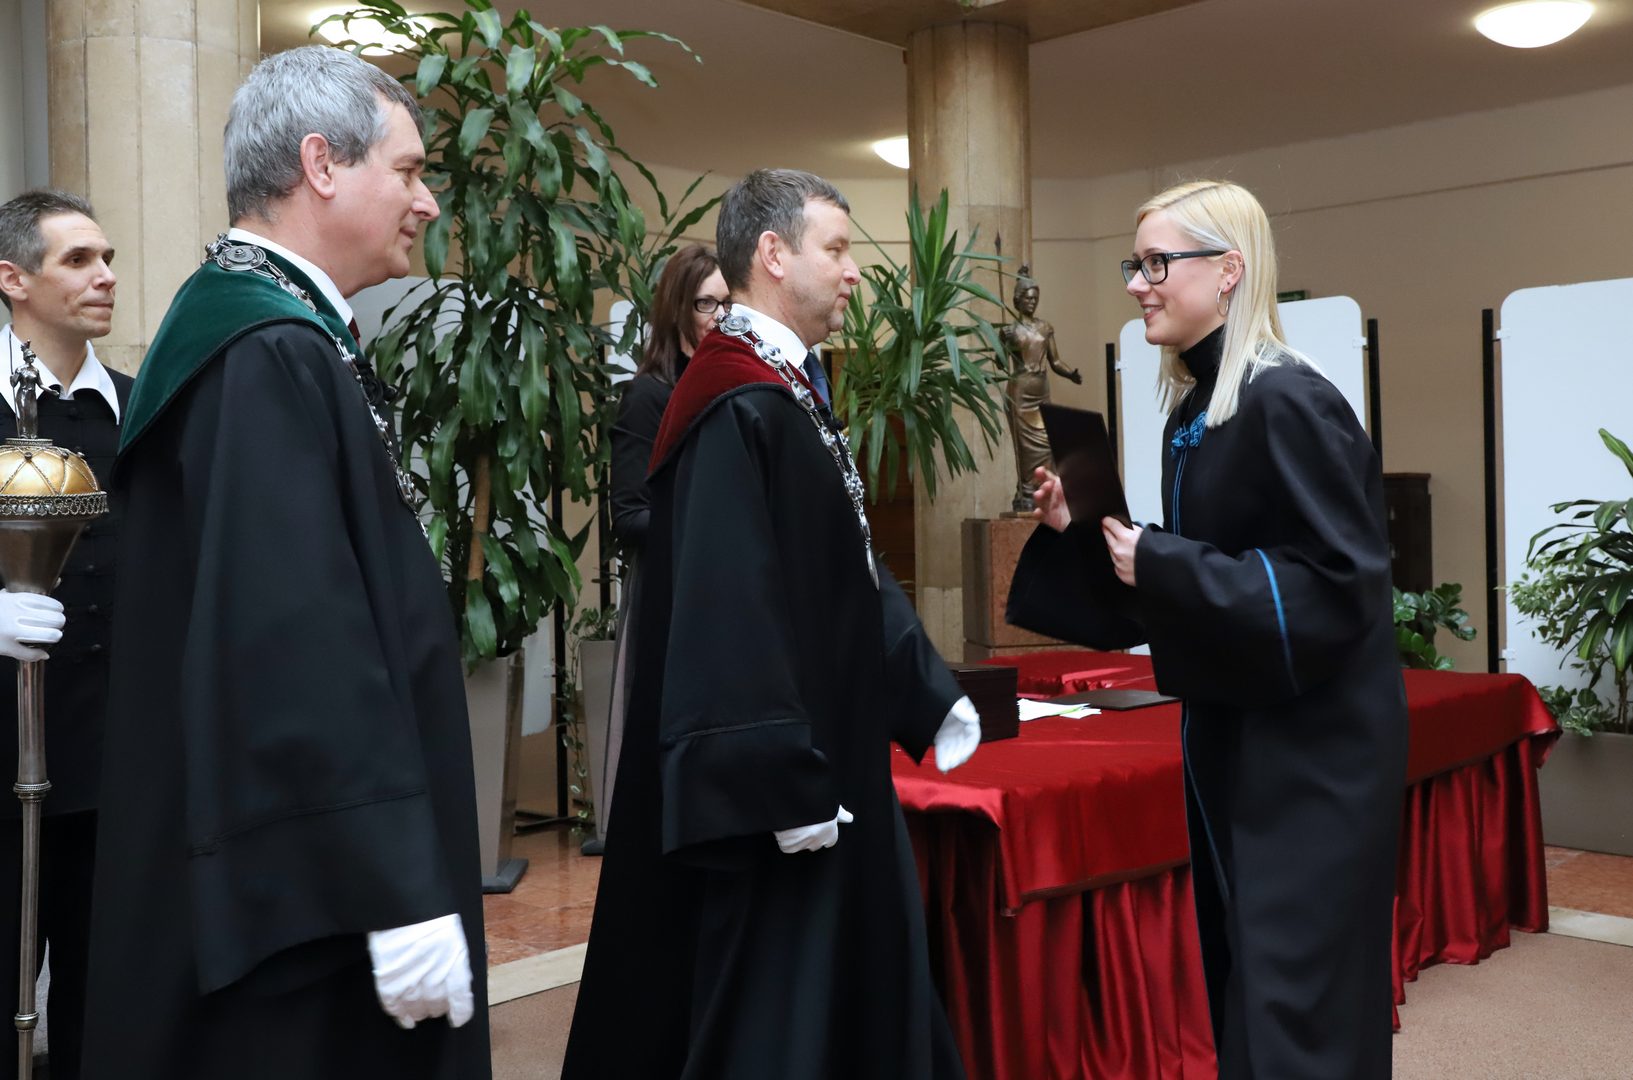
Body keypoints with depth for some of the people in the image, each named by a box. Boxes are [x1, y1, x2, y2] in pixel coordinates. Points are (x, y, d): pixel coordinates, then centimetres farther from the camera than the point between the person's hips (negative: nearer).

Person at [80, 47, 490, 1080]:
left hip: (283, 860, 10)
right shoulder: (273, 355, -20)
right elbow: (301, 638, -27)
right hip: (297, 877, -10)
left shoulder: (259, 328, 11)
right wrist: (400, 892, -24)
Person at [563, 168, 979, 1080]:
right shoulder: (740, 408, -20)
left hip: (819, 761, 10)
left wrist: (931, 695, 14)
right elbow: (728, 607, -26)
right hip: (775, 777, -10)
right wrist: (783, 783, -24)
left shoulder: (784, 394, 11)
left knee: (844, 987, 20)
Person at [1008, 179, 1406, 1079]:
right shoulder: (1194, 410, 8)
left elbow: (1337, 589, -22)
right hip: (1230, 737, 9)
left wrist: (1160, 564, -21)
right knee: (1237, 991, 18)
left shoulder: (1287, 403, -18)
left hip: (1311, 753, -9)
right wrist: (1077, 535, 1)